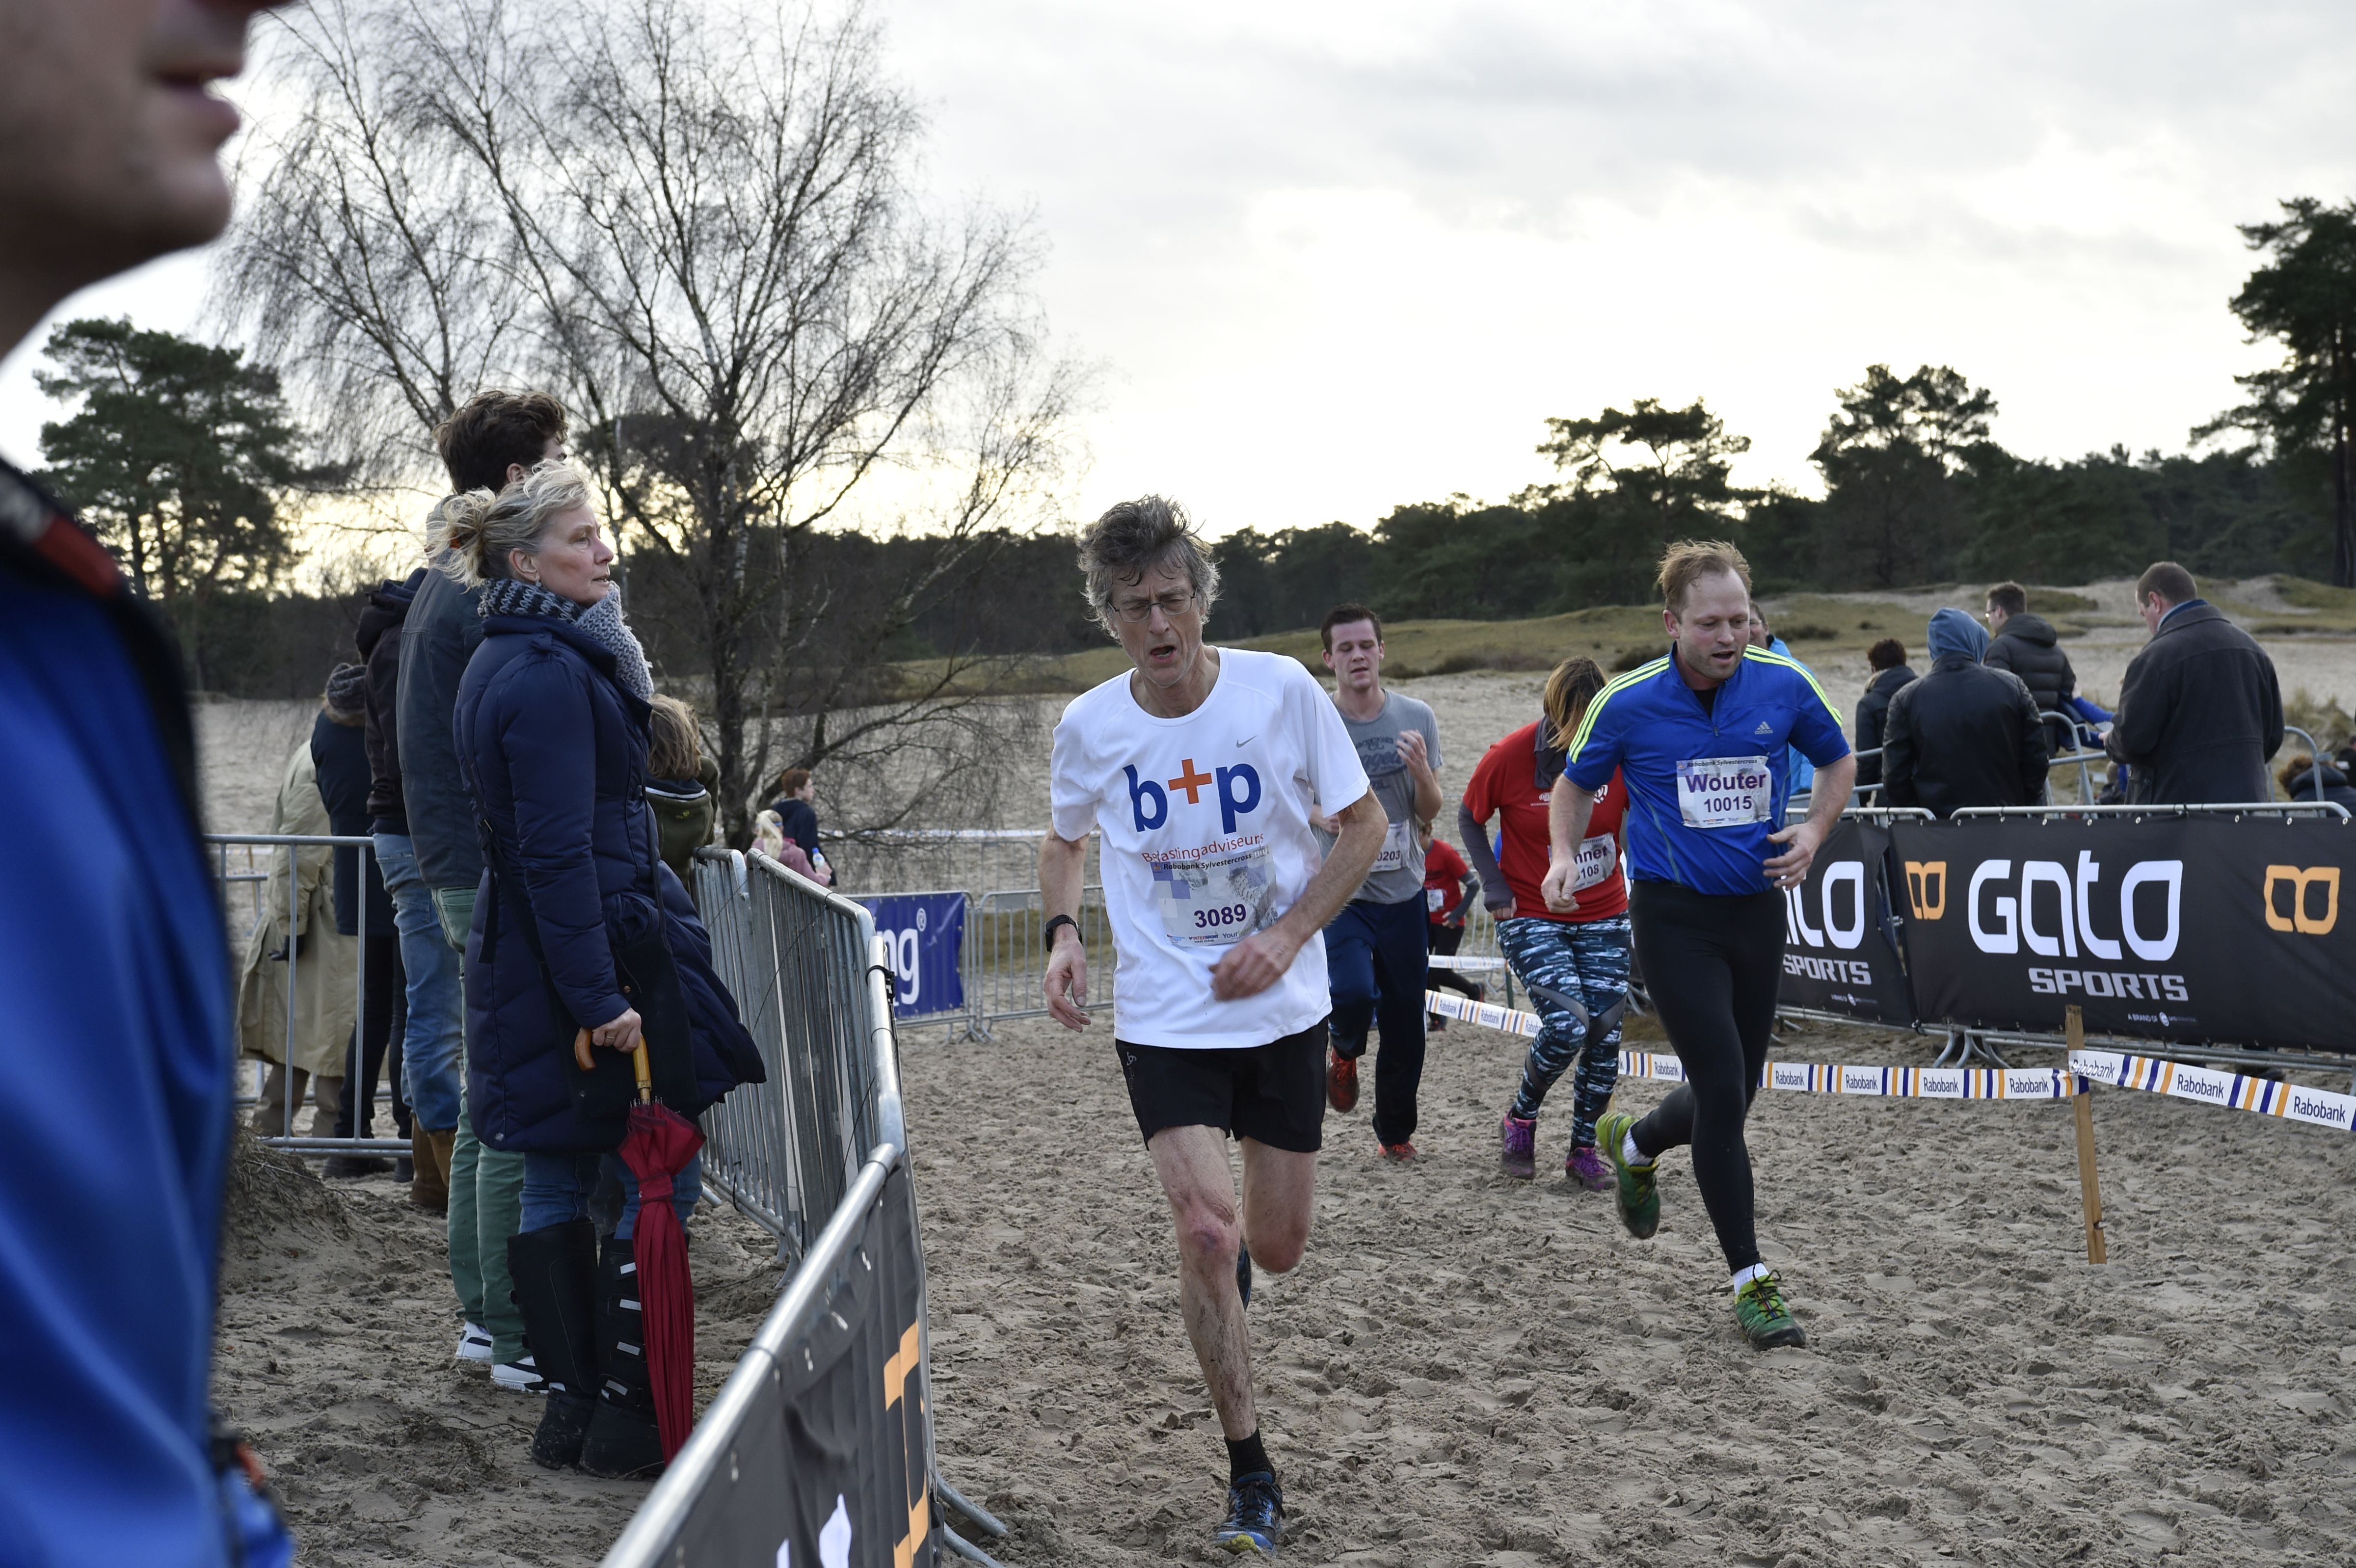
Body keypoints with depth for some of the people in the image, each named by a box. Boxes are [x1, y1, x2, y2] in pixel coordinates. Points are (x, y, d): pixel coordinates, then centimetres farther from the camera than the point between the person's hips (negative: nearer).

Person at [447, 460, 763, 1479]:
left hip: (525, 963, 10)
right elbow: (558, 852, -23)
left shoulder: (516, 661, 15)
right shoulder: (549, 676, -18)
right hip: (586, 960, -10)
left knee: (557, 1182, 12)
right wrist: (600, 998, -24)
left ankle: (570, 1413, 19)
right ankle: (627, 1420, 2)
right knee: (662, 1176, -2)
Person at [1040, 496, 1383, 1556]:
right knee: (1206, 1234, -15)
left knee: (1275, 1249, 9)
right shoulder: (1088, 727, -6)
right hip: (1164, 1021, 0)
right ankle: (1250, 1476, 2)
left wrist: (1287, 936, -13)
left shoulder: (1282, 691, -11)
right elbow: (1065, 841, 14)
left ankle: (1220, 1267, 50)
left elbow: (1363, 824, -1)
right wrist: (1062, 933, -5)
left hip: (1283, 1011, 1)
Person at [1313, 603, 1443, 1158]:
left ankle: (1396, 1132, 29)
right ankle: (1345, 1052, 10)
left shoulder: (1416, 718, 1)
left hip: (1403, 893, 3)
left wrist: (1421, 771, -15)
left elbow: (1429, 815, 5)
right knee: (1353, 992, -26)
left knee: (1404, 1022, 8)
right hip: (1338, 890, -3)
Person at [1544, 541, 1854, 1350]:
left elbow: (1838, 760, 13)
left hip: (1758, 910, 4)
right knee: (1723, 1090, -11)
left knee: (1735, 1092, 11)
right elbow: (1576, 784, 7)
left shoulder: (1785, 686, -5)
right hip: (1674, 915, -4)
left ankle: (1633, 1144, 45)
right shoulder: (1627, 704, -10)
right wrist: (1564, 856, -10)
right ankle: (1752, 1281, -1)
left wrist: (1814, 832, -4)